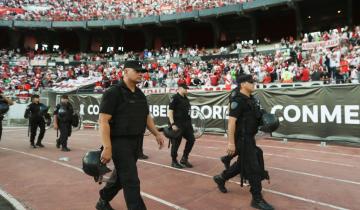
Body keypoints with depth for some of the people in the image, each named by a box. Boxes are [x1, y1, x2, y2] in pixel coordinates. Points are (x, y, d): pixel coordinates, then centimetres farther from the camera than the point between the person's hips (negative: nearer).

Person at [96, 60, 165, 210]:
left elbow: (147, 116, 20)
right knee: (131, 181, -5)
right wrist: (107, 148, -23)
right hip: (120, 142, -8)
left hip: (137, 142, 8)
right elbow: (103, 121, -17)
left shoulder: (140, 94, 11)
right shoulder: (113, 93, -12)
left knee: (121, 175, 20)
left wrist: (157, 134, 12)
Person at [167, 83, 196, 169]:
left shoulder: (186, 98, 14)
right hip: (177, 125, -8)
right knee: (176, 143, 1)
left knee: (191, 139, 9)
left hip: (187, 124, 8)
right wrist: (172, 124, -21)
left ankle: (184, 159, 23)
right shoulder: (175, 98, -10)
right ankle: (174, 162, 19)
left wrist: (189, 122, 19)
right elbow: (170, 112, -15)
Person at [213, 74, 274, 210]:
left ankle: (221, 178, 39)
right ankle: (257, 199, 11)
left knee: (242, 163, 20)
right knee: (254, 167, -3)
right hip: (242, 139, -10)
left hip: (249, 138, 10)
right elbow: (231, 122, -23)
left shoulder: (251, 99, 11)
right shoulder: (238, 100, -18)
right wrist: (231, 142, -26)